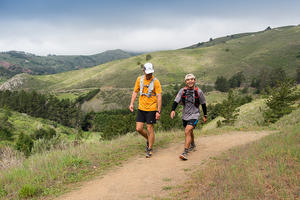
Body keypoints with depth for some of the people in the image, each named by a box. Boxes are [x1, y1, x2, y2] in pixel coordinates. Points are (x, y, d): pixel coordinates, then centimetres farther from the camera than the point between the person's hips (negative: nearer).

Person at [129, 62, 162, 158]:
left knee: (150, 128, 1)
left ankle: (150, 149, 17)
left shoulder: (155, 81, -11)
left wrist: (158, 111, -16)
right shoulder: (139, 79, 3)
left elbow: (159, 96, -12)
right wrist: (131, 103, 0)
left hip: (151, 109, -4)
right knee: (139, 128, 4)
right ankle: (148, 139, 33)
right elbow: (135, 92, 12)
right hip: (141, 108, 4)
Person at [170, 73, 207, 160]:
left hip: (194, 115, -4)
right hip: (185, 115, 4)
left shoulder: (198, 92, -10)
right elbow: (176, 101, -11)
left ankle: (185, 152, -17)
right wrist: (173, 110, -30)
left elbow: (203, 104, 2)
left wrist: (205, 115, 9)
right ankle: (192, 145, 51)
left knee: (187, 131, -21)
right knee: (189, 131, 23)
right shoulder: (182, 91, -6)